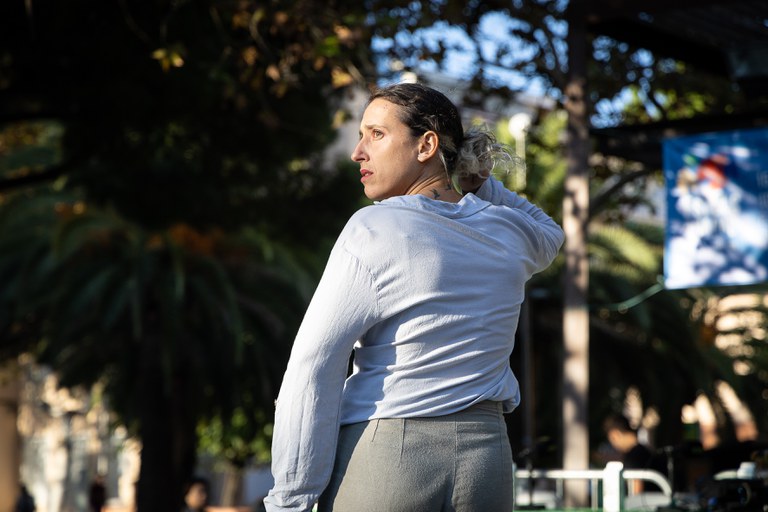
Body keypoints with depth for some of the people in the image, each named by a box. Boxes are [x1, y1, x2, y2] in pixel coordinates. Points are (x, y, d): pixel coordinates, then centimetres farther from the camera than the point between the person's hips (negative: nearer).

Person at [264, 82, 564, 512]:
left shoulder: (374, 230, -7)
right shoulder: (507, 234, 9)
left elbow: (314, 367, -11)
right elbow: (548, 235, 37)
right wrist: (470, 176, 23)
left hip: (382, 459, -5)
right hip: (485, 460, 5)